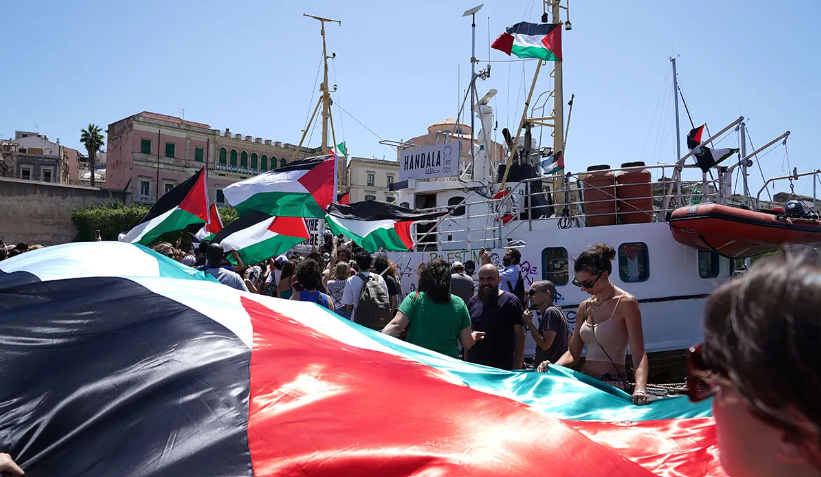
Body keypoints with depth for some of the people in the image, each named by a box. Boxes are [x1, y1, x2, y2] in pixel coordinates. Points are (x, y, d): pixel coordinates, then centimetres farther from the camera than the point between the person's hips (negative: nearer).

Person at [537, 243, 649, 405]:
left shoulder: (626, 302, -7)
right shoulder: (585, 307, 12)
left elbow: (639, 355, -13)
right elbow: (572, 353, 13)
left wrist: (640, 389, -28)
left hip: (613, 386, -6)